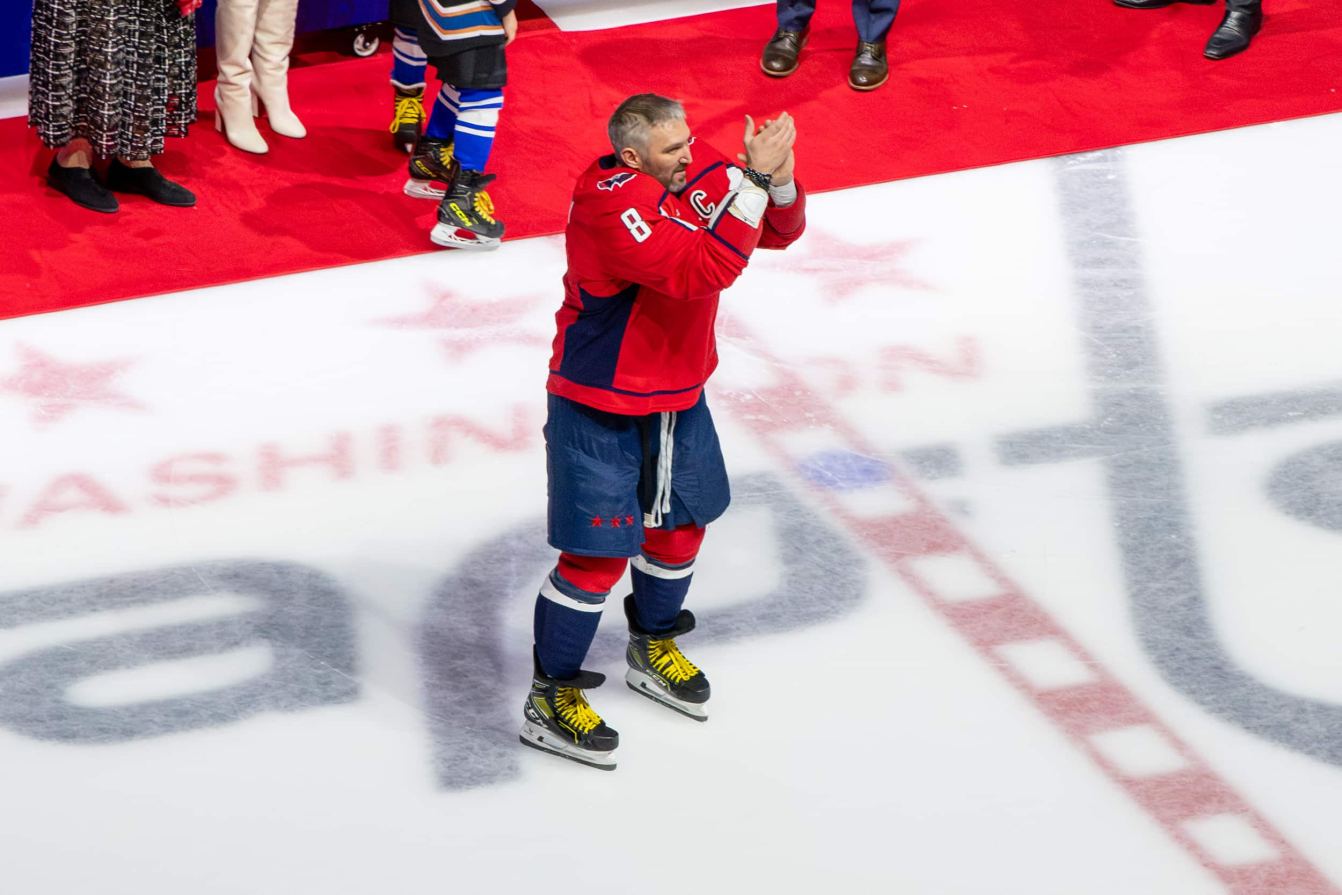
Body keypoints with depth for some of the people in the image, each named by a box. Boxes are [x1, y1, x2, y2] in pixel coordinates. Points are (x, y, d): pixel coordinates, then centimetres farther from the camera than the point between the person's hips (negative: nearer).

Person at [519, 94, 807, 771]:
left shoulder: (699, 173, -6)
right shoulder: (609, 206, -30)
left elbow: (779, 231, 1)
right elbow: (702, 269, -39)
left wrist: (779, 180, -21)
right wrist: (752, 177, -38)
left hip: (677, 393, 8)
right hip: (598, 409, -8)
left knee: (680, 523, 22)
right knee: (597, 554, -4)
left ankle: (654, 646, 46)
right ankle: (551, 699, 11)